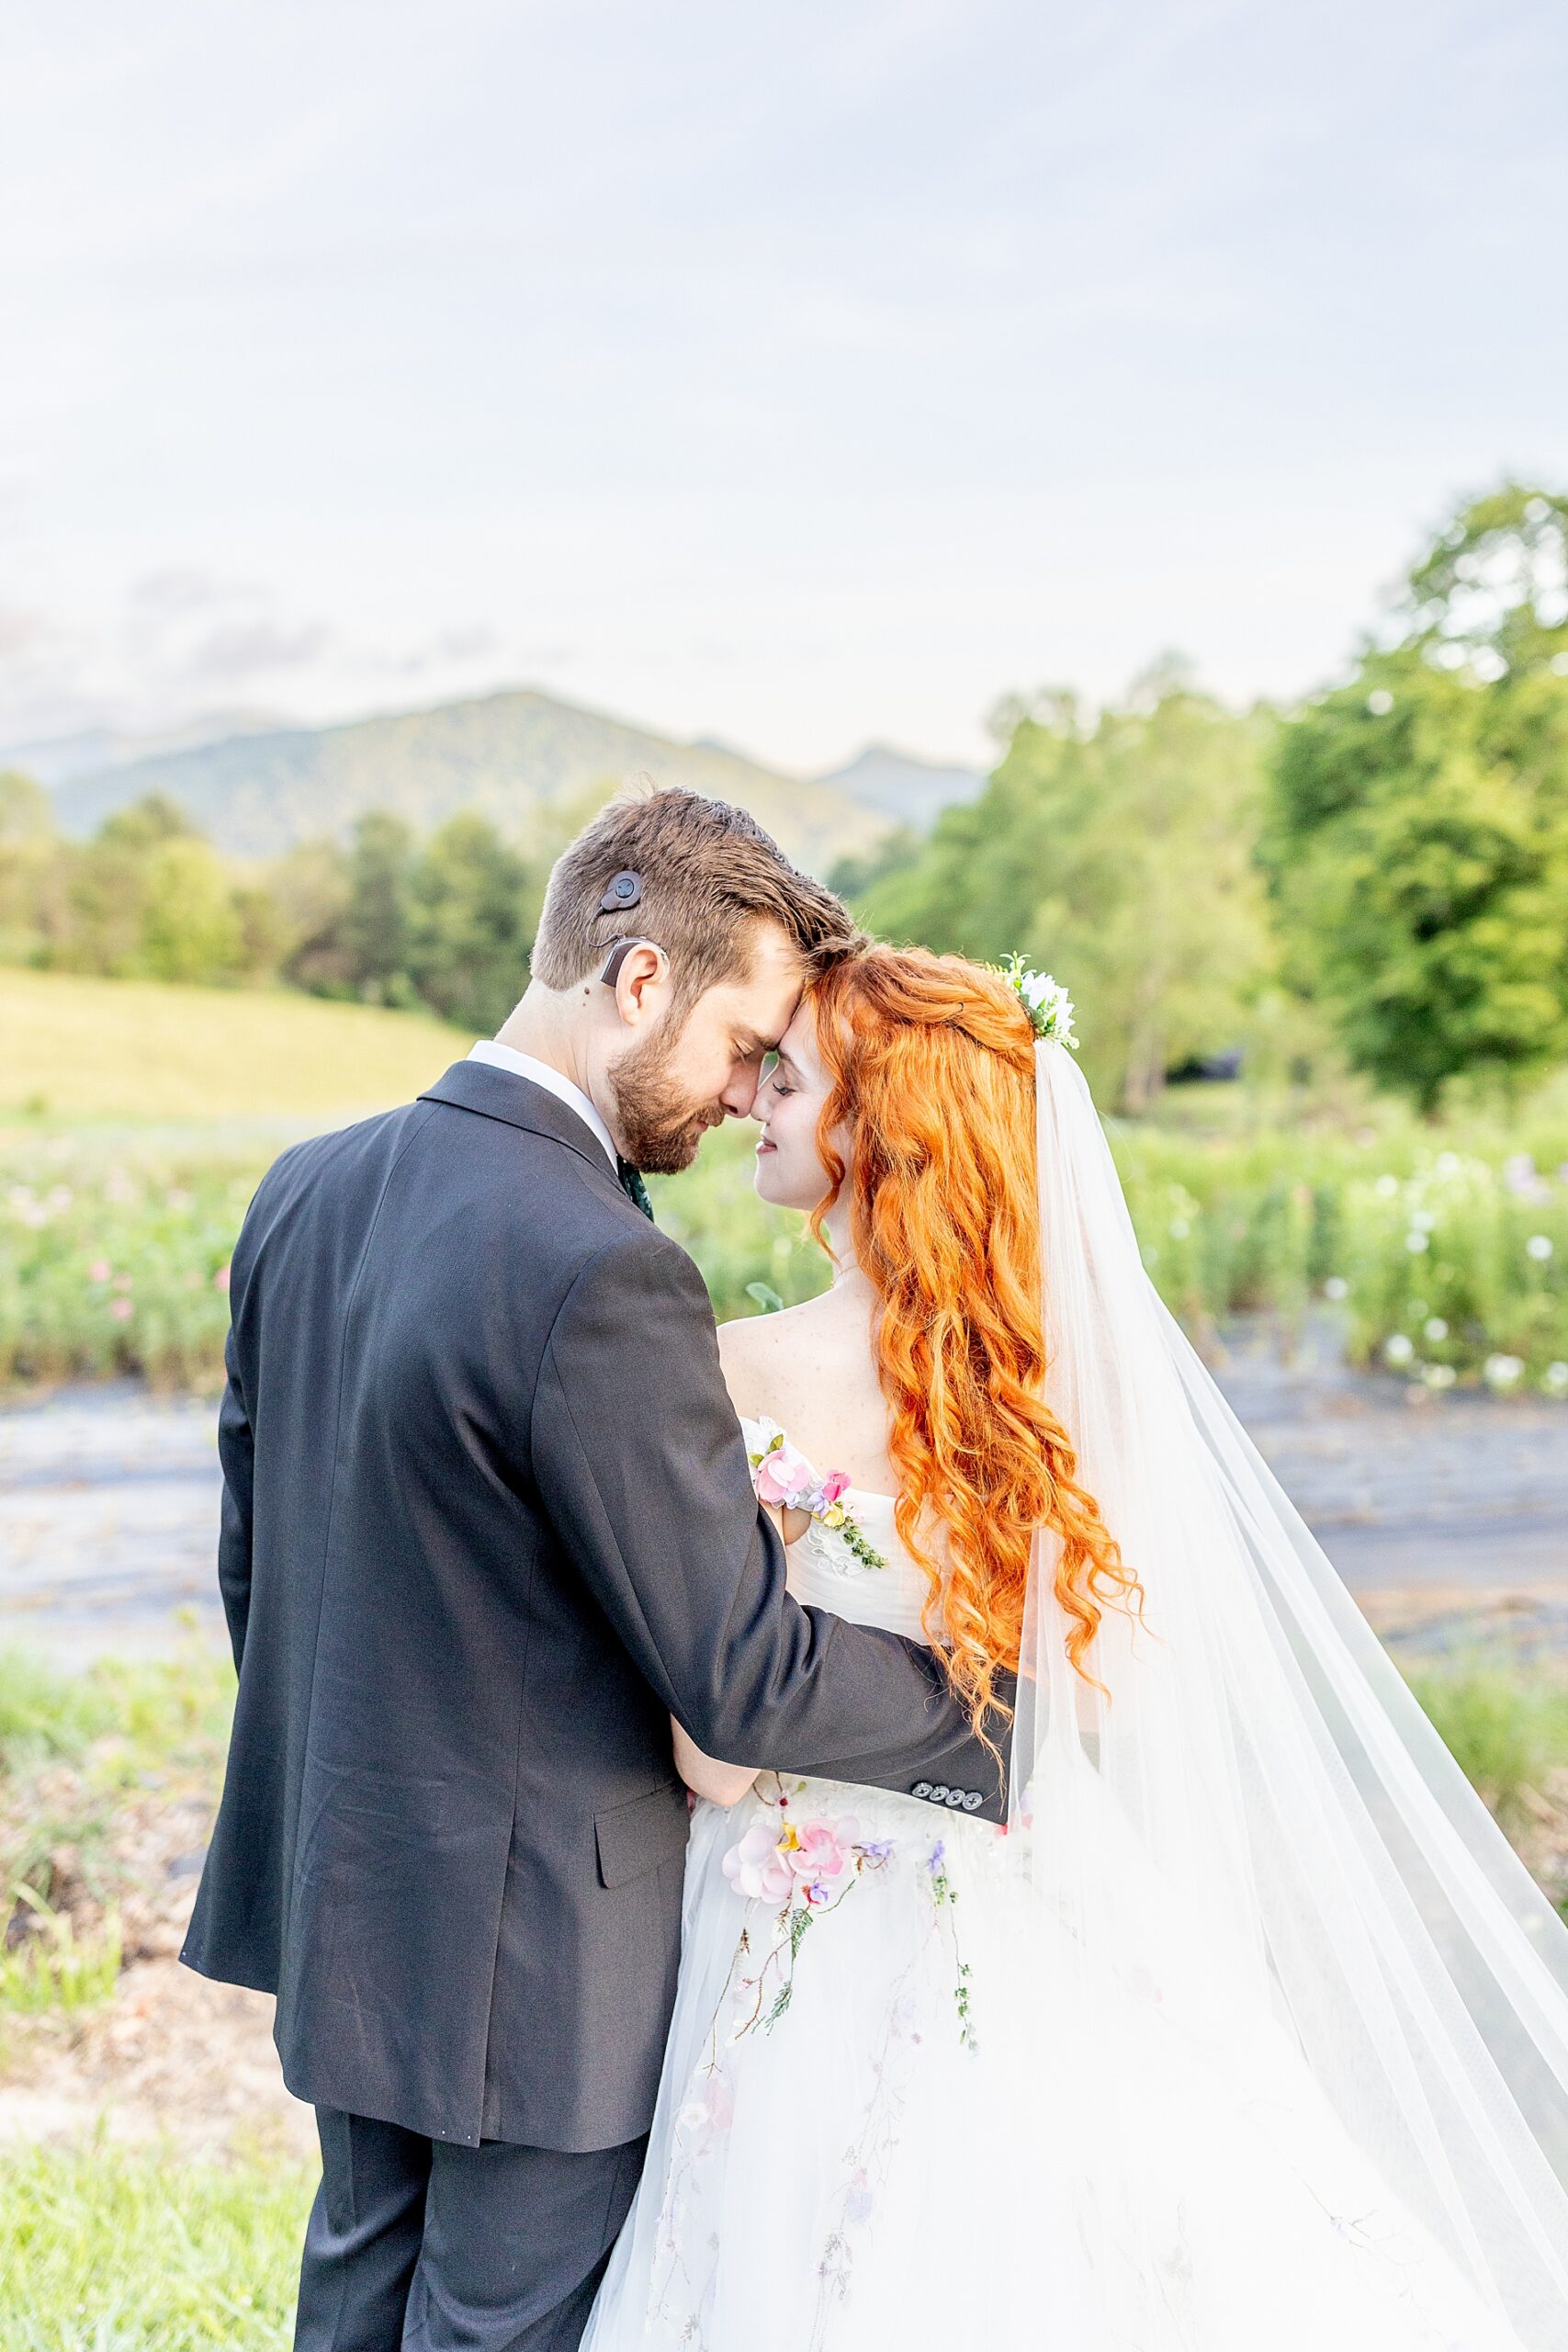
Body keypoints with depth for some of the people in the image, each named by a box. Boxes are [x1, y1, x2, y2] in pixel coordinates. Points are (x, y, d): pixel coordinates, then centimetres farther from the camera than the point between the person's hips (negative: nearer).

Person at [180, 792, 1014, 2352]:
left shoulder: (307, 1190, -2)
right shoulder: (600, 1276, -29)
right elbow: (741, 1678, -24)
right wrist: (995, 1728, -8)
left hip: (338, 1883, 8)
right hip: (529, 1946, -8)